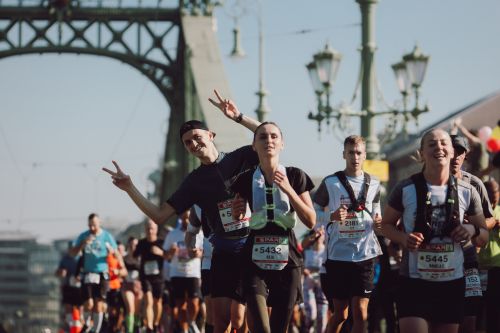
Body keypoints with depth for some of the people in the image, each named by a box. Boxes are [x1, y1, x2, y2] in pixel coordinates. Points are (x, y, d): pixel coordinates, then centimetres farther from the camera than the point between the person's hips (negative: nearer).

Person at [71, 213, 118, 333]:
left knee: (99, 305, -2)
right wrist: (83, 244, -12)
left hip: (102, 274, 0)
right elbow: (73, 253, 4)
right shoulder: (83, 236, 6)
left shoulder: (107, 236, 2)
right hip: (88, 274, 0)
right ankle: (87, 323, 19)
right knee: (89, 303, -10)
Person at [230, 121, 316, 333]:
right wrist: (237, 212, -7)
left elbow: (311, 221, -3)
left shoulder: (295, 176, 3)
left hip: (287, 260, 1)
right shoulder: (246, 180, 4)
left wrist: (288, 190, -13)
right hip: (255, 259, 0)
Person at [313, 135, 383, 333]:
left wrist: (377, 222, 0)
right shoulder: (330, 183, 1)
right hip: (338, 255, -2)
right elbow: (314, 214, 4)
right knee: (340, 313, 4)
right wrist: (332, 216, -16)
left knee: (360, 311, -5)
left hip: (364, 254, 2)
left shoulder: (373, 184, 9)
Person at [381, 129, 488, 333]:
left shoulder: (467, 192, 3)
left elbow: (484, 237, 12)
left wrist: (472, 230, -12)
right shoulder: (405, 189, -4)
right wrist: (403, 237, -13)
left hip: (452, 281, 3)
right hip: (414, 280, -3)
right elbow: (386, 225, 8)